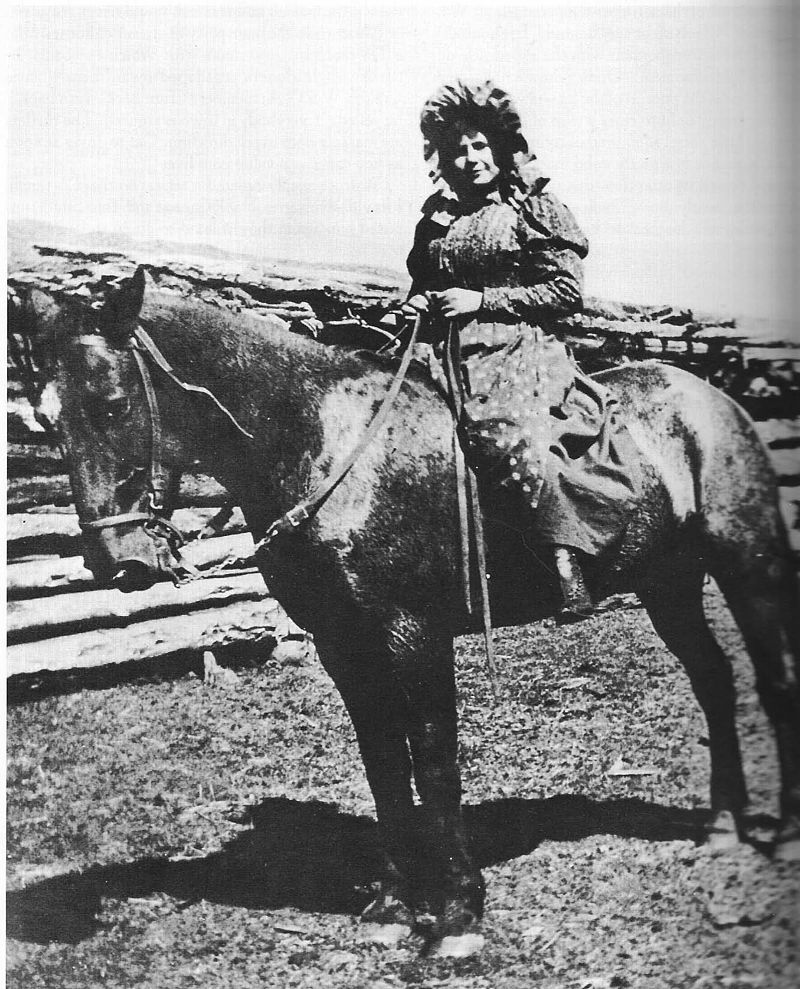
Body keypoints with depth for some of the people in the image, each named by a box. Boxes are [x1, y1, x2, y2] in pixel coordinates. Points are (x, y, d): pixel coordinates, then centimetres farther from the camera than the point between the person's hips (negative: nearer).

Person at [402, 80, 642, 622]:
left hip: (522, 350, -5)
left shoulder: (534, 207, 4)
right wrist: (417, 302, 4)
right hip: (450, 354, 6)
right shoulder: (438, 217, 18)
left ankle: (569, 565, -30)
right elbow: (422, 284, 30)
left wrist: (483, 299, -8)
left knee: (518, 430, -33)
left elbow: (568, 292, -3)